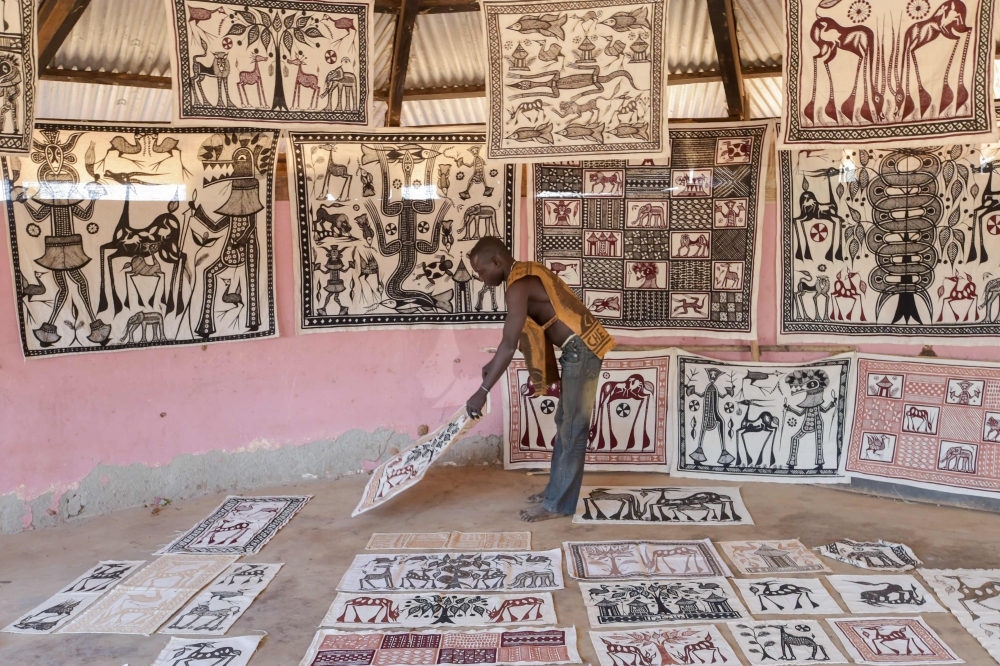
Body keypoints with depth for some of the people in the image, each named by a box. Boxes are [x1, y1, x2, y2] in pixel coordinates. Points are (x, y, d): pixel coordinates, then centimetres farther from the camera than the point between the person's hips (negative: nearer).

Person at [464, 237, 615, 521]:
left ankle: (558, 504, 4)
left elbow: (509, 344, -24)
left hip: (582, 350, -11)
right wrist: (493, 364, 24)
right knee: (564, 424, 16)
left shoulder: (519, 285, -19)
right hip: (578, 349, 11)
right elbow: (519, 335, 23)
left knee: (572, 429, -4)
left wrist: (483, 391, -21)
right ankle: (556, 490, 27)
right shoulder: (527, 274, 12)